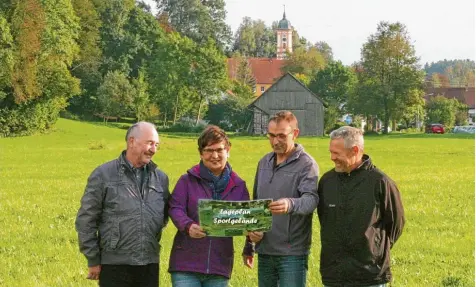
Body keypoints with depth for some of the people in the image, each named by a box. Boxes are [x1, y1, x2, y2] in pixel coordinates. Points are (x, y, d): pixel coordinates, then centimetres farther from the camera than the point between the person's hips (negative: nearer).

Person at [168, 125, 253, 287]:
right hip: (186, 263, -3)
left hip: (220, 266, 3)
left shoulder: (238, 185, 10)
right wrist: (188, 226, -30)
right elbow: (176, 208, -9)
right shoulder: (188, 180, 2)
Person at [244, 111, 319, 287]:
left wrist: (291, 204, -45)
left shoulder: (306, 164, -7)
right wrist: (251, 230, 11)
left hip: (292, 254, -7)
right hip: (265, 252, 7)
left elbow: (311, 199, -24)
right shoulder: (264, 162, 14)